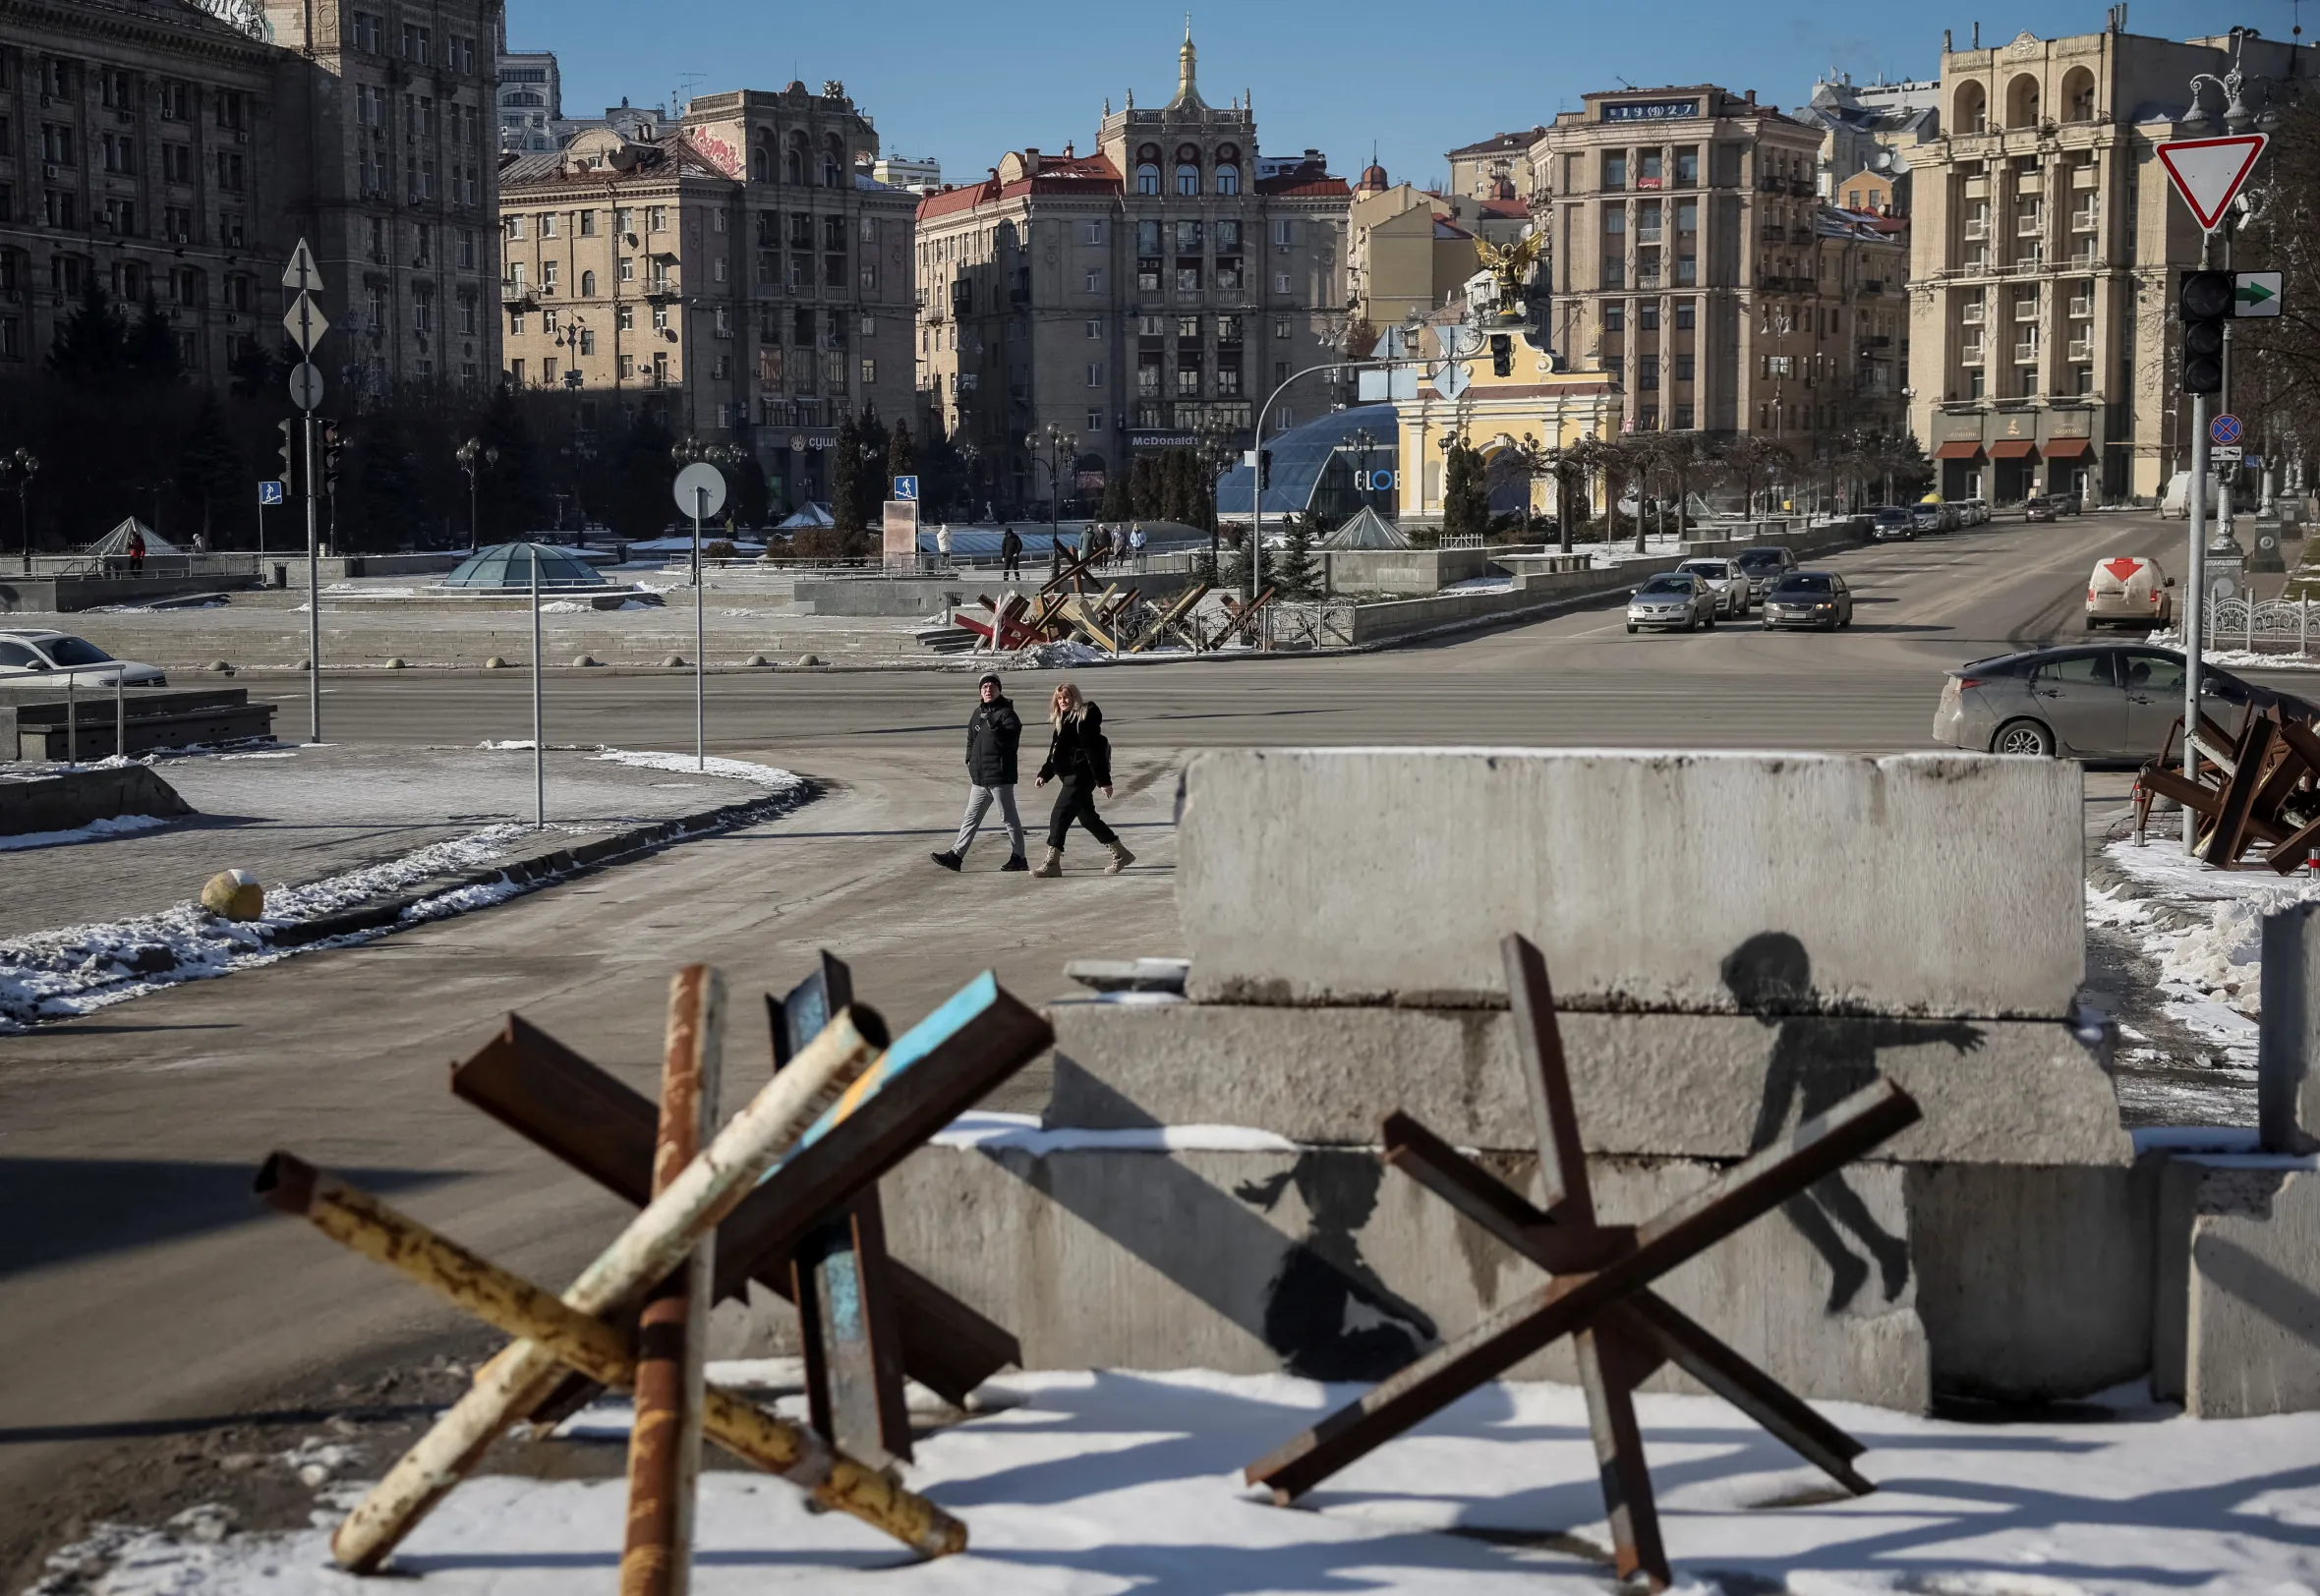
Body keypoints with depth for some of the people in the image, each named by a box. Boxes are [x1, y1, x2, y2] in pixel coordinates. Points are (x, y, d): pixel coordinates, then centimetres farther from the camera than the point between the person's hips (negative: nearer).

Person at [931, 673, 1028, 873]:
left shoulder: (1007, 713, -8)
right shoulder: (977, 714, 15)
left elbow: (1010, 740, -22)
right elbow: (971, 741, 22)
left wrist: (993, 725, -32)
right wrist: (971, 766, 14)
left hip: (1000, 776, -8)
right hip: (979, 778, 8)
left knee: (1009, 818, 0)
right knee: (971, 818, 10)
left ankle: (1019, 858, 7)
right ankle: (956, 855, 12)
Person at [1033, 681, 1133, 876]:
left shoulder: (1085, 718, -14)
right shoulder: (1062, 721, 14)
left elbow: (1095, 751, -18)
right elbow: (1055, 751, 20)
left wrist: (1103, 780, -21)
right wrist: (1045, 774, 10)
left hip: (1081, 776, -10)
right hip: (1071, 777, 10)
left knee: (1059, 816, -11)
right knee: (1087, 818, 15)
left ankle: (1052, 862, -8)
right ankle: (1120, 854, 24)